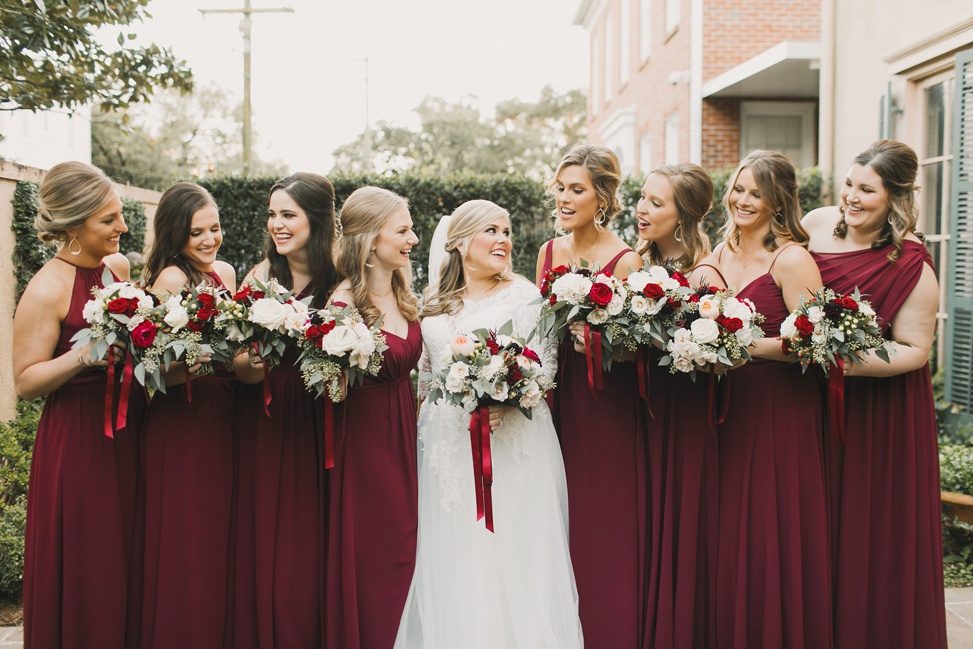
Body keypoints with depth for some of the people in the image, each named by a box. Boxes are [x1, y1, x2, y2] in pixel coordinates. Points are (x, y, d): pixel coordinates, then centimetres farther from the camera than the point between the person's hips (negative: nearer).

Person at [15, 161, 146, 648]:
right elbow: (24, 381, -13)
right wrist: (83, 356, -26)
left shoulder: (119, 266, 6)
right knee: (84, 575, 4)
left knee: (129, 563, 14)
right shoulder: (46, 290, -15)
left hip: (129, 430, 7)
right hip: (77, 444, -6)